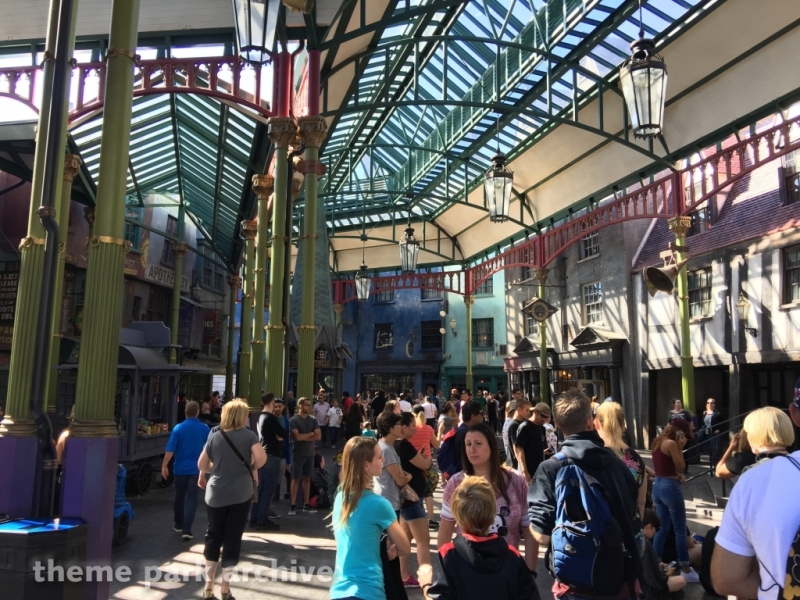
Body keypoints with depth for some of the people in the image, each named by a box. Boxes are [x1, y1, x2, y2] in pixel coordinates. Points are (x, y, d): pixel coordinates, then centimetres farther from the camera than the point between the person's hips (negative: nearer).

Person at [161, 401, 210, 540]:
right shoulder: (205, 428, -3)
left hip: (180, 468, 0)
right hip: (196, 468, 0)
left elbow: (170, 450, -10)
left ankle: (178, 524, 32)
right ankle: (186, 530, -6)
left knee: (179, 496, 17)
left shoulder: (178, 428, -8)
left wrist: (164, 466, -1)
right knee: (191, 499, 1)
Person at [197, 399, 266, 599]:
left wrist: (203, 474, 25)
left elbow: (201, 464, 4)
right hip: (240, 494, -2)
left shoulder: (215, 436, 2)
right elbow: (261, 457, -19)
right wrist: (253, 469, 1)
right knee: (233, 538, 7)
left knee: (213, 536, 16)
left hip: (216, 494, 2)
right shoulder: (249, 435, -6)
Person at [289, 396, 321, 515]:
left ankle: (306, 504, 17)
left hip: (310, 454, 4)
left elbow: (318, 436, -4)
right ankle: (293, 506, 6)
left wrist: (304, 437, -12)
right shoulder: (293, 420, -9)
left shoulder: (313, 419, 4)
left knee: (307, 478, 10)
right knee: (296, 479, 1)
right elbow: (297, 437, -19)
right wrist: (310, 433, -7)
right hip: (298, 454, -4)